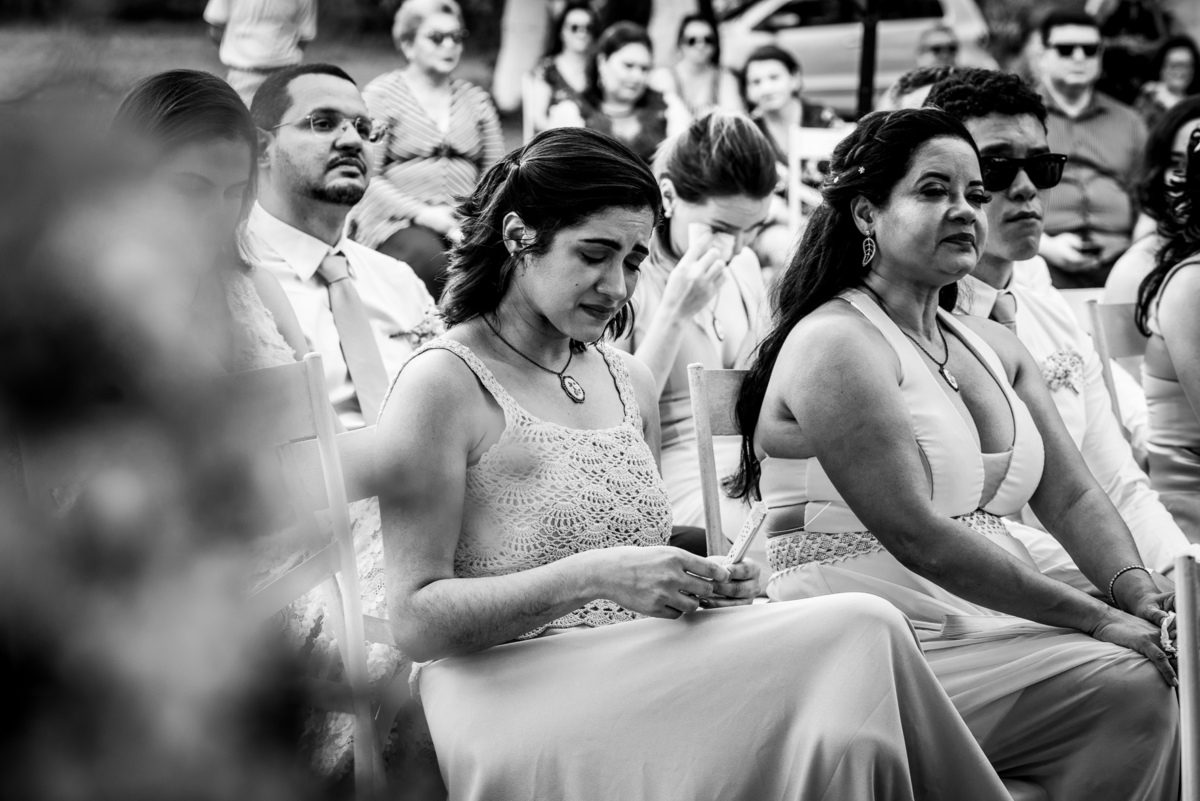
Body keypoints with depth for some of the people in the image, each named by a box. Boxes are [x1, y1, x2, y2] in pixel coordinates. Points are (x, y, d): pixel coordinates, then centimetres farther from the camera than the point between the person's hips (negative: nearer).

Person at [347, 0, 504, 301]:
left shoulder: (476, 99, 20)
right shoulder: (381, 94, 5)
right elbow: (367, 177, -4)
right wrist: (423, 213, -15)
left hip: (466, 220, 4)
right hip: (399, 221, -4)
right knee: (425, 254, -36)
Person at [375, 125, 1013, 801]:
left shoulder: (631, 383, 15)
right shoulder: (444, 384, -6)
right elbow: (417, 621, -10)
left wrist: (702, 582, 2)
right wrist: (592, 578, -19)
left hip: (642, 677, 7)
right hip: (516, 702, -7)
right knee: (861, 633, -22)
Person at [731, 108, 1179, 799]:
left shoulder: (993, 345, 18)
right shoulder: (836, 345, -10)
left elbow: (1073, 497, 12)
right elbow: (919, 539, -19)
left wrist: (1139, 592, -9)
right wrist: (1100, 619, -19)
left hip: (995, 628, 8)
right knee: (1134, 690, -22)